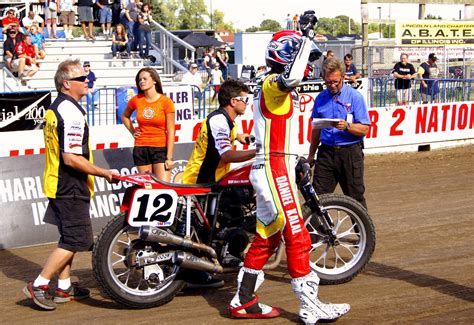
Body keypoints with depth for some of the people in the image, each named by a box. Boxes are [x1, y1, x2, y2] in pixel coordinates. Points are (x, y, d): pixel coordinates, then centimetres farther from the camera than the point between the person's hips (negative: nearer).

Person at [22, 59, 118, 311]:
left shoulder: (54, 108, 12)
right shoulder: (71, 112, -20)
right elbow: (71, 158, -26)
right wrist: (104, 173, -17)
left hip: (56, 184, 10)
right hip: (71, 188, -10)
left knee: (69, 238, 17)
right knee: (76, 240, -4)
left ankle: (64, 287, 25)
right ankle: (39, 285, -2)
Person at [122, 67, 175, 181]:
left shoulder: (166, 101, -5)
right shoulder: (136, 100, 5)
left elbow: (170, 132, -6)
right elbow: (125, 116, 27)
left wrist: (169, 158, -10)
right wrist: (132, 132, 12)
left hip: (161, 149, -3)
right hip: (141, 149, 3)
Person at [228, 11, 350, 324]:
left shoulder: (284, 90, 19)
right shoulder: (272, 84, -14)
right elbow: (291, 77, -35)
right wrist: (306, 36, -31)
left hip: (277, 168, 10)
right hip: (274, 170, -10)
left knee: (267, 237, 13)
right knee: (297, 236, -8)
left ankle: (244, 300, 19)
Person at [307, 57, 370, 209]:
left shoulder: (355, 97, -3)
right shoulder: (321, 98, 10)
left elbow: (364, 129, -6)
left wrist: (347, 126, -24)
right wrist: (311, 155, 20)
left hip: (350, 152, -3)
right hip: (326, 152, 3)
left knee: (355, 197, 3)